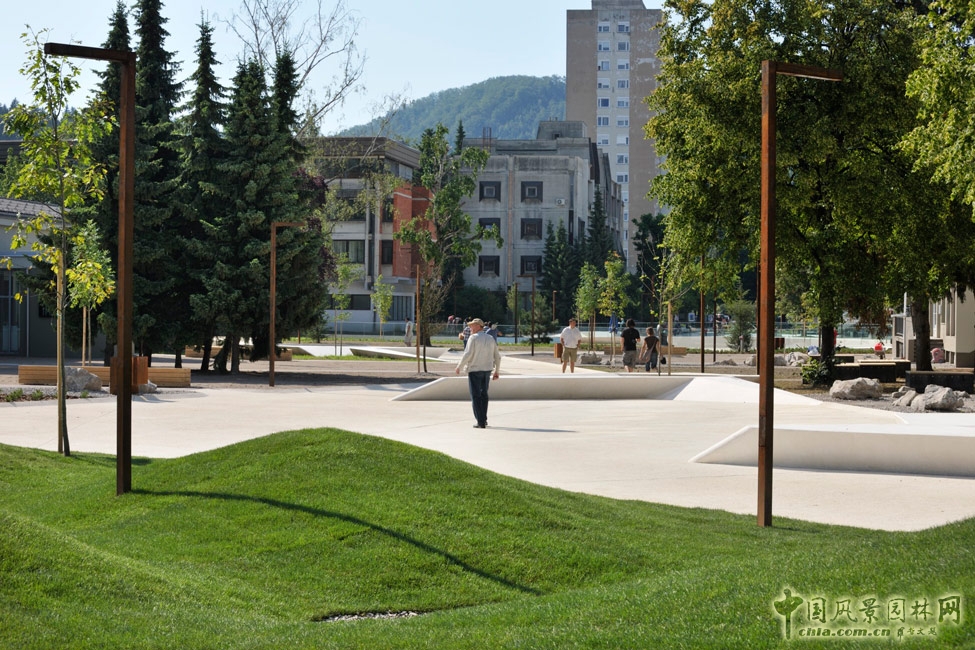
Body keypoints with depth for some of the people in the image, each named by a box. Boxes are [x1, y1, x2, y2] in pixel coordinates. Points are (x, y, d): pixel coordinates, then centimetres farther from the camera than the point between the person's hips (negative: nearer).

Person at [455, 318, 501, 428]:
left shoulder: (473, 338, -9)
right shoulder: (491, 338, 10)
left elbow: (468, 354, -16)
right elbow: (497, 356, 11)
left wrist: (459, 367, -7)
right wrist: (496, 371, 18)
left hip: (474, 370, -6)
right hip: (487, 370, 6)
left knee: (476, 396, -2)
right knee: (484, 394, 18)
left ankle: (480, 422, -7)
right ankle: (484, 419, 21)